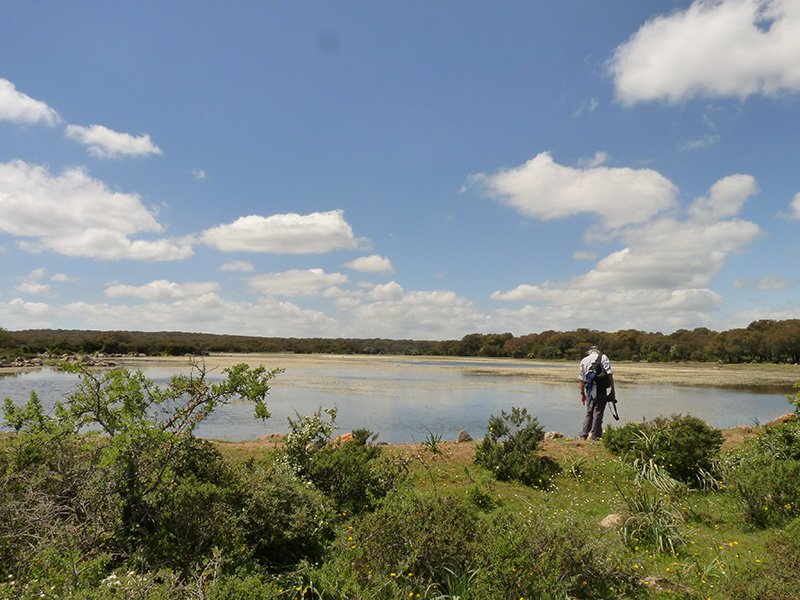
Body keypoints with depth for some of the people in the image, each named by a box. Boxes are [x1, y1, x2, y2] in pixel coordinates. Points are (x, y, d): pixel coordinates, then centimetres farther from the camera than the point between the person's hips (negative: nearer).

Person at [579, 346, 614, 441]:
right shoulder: (603, 357, 4)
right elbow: (609, 374, -7)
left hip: (589, 389, 3)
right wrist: (612, 389, -6)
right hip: (601, 388, -3)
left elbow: (582, 378, 13)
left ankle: (584, 434, 9)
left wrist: (582, 393, 18)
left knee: (589, 412, 13)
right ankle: (595, 436, 1)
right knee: (598, 412, 0)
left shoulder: (584, 360, 14)